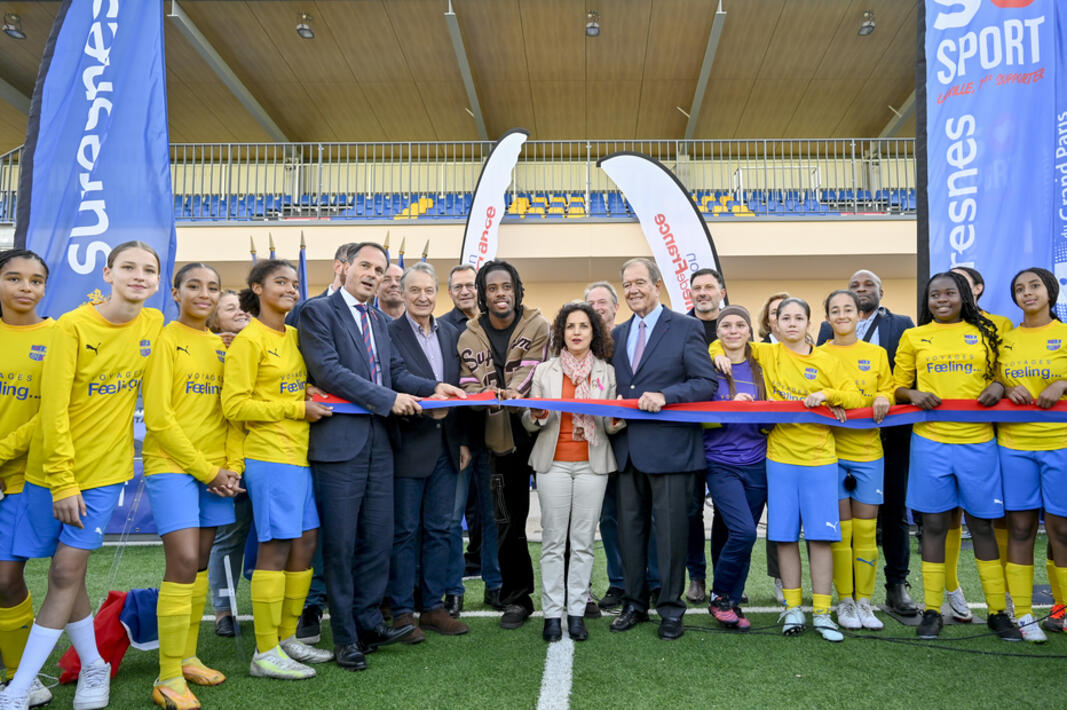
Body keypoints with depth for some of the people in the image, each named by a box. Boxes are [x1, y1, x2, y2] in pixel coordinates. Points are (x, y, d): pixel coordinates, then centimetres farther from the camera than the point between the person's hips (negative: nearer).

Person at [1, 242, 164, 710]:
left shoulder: (154, 325, -1)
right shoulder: (72, 325, -11)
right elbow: (54, 409, -13)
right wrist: (62, 482, -14)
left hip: (106, 467, 1)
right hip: (52, 467, -1)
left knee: (67, 571, -3)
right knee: (67, 573, 7)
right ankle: (94, 665, 26)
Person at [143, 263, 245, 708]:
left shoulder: (221, 347, 13)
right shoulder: (164, 340, -4)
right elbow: (158, 417, -10)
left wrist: (232, 466, -3)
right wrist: (207, 471, -10)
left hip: (217, 471, 5)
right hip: (170, 464, -5)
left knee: (200, 563, 9)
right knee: (184, 561, -12)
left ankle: (187, 658, 23)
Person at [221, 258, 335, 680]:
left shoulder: (295, 336, 14)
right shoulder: (249, 339, -7)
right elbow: (234, 405, -13)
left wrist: (315, 401, 7)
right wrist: (296, 409, -14)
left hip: (301, 453, 8)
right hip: (270, 455, -8)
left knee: (306, 543, 10)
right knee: (276, 548, -4)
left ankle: (287, 638, 24)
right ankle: (265, 654, 8)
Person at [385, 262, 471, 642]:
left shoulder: (451, 334, 11)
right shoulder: (389, 333, -7)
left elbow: (460, 390, 13)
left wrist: (463, 440, 10)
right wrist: (423, 409, -21)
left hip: (446, 447, 6)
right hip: (408, 446, -5)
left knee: (439, 529, 12)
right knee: (405, 531, 4)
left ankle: (433, 606, 24)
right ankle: (401, 611, 17)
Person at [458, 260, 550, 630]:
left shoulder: (536, 325, -4)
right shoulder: (470, 336, 3)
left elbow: (530, 371, -14)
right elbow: (470, 384, -2)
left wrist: (511, 393, -33)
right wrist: (488, 397, -24)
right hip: (501, 435, 2)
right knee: (508, 520, 7)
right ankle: (516, 598, 20)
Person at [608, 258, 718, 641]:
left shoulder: (686, 327, -2)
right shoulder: (618, 334, 14)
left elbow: (707, 383, -9)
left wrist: (664, 396, -20)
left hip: (669, 447, -5)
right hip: (628, 448, 5)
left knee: (671, 530, 3)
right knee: (630, 529, 12)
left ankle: (671, 608, 18)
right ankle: (635, 603, 26)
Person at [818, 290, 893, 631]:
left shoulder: (877, 354, 9)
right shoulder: (819, 354, 4)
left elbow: (889, 390, 12)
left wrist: (884, 397, -10)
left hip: (868, 451, 1)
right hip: (832, 450, -1)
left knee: (866, 530, 3)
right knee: (841, 529, 1)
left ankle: (864, 601, 15)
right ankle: (845, 600, 13)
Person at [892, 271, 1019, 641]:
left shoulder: (985, 334, 10)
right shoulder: (913, 337, 8)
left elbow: (998, 376, 16)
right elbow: (898, 386, 10)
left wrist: (998, 387, -6)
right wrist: (913, 394, -10)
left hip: (977, 441, 1)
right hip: (930, 441, 0)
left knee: (982, 524, 7)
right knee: (934, 524, 5)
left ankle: (998, 611, 19)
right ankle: (932, 611, 14)